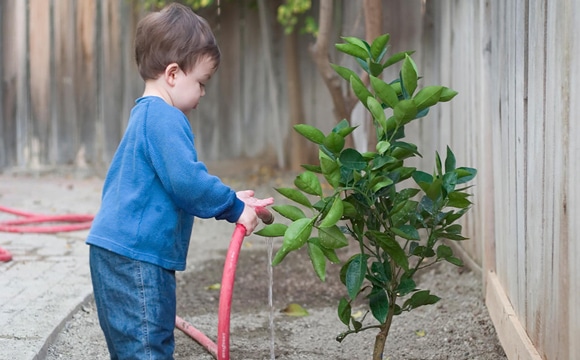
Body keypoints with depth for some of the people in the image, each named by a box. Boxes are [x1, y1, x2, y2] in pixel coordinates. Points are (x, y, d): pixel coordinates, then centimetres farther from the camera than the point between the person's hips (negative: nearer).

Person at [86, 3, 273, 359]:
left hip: (117, 253, 10)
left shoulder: (146, 115, 19)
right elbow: (187, 181, -23)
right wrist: (233, 207, -10)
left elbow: (176, 183, 28)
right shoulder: (164, 118, -14)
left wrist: (230, 202, 22)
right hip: (136, 257, -10)